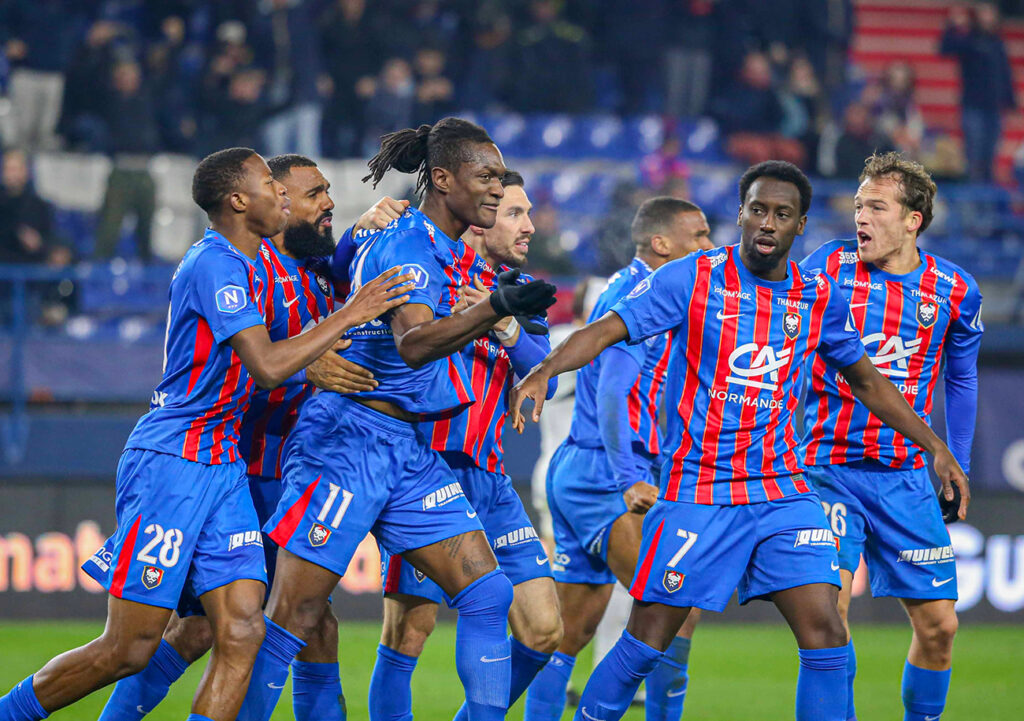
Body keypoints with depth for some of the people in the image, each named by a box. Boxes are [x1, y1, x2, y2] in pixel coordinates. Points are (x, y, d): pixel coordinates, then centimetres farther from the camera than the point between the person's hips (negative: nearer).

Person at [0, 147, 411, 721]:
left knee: (242, 631, -6)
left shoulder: (252, 264, 14)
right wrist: (350, 316, -18)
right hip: (171, 463, -9)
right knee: (130, 649, -6)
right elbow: (267, 367, -24)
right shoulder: (214, 265, -15)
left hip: (224, 467, 9)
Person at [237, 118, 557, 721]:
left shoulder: (462, 256, 12)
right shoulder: (406, 245, -16)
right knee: (296, 616, -8)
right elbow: (413, 344, -33)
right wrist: (497, 307, -47)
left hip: (414, 454, 9)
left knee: (488, 592, -1)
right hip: (353, 439, -9)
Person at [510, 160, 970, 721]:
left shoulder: (820, 299, 6)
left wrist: (936, 448, 18)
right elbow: (605, 331, -11)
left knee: (825, 632, -10)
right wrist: (546, 370, -29)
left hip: (782, 492, 3)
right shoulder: (694, 278, -5)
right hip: (695, 488, -3)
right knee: (648, 640, -2)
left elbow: (866, 382, 21)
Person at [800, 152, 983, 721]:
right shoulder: (826, 268, -6)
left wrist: (958, 466, 15)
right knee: (829, 607, -16)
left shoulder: (956, 290, 1)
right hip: (830, 468, -2)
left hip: (907, 477, 3)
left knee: (938, 623, 2)